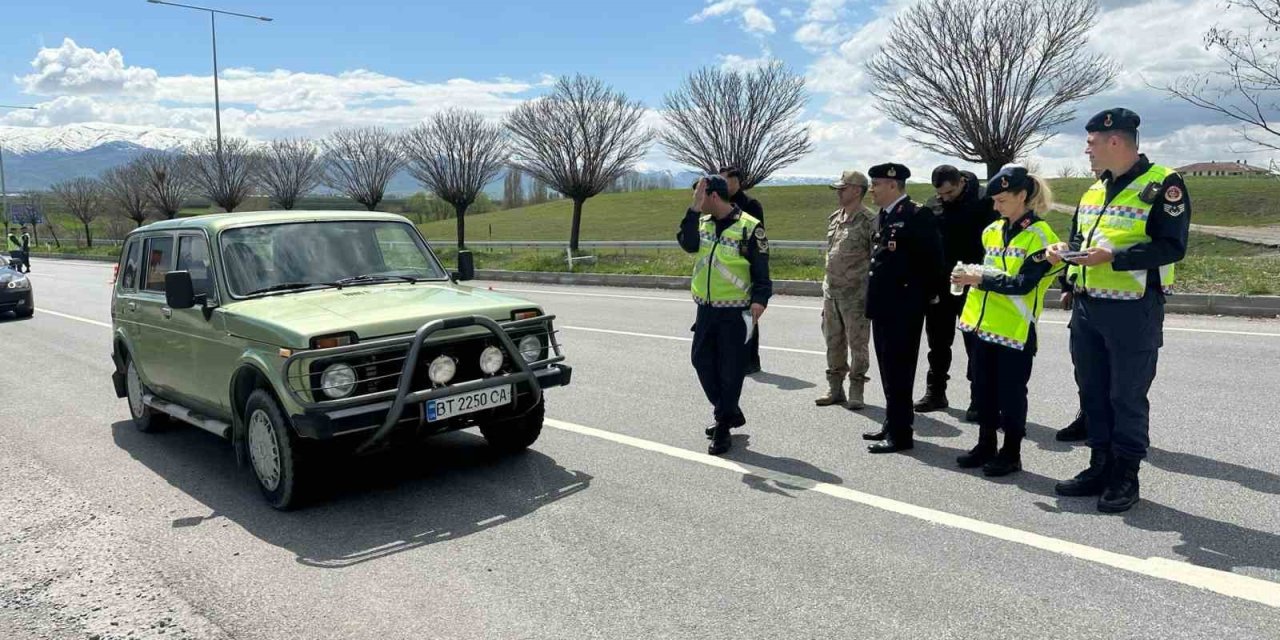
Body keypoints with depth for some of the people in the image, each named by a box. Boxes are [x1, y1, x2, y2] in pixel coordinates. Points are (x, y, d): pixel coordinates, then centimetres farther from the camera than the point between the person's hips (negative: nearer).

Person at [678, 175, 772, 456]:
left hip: (735, 312, -6)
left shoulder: (749, 227, -9)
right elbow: (688, 244, -12)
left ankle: (722, 427, 12)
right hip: (706, 309, 7)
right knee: (702, 362, 12)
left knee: (730, 371, 0)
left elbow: (761, 270, -8)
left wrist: (759, 299, -21)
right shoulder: (702, 223, 8)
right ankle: (730, 413, 30)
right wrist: (694, 209, -17)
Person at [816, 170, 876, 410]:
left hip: (855, 294, -7)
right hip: (831, 291, 7)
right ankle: (835, 388, 24)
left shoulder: (869, 221, -11)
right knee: (833, 341, 13)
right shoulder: (834, 218, 12)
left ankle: (856, 391, 11)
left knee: (857, 343, 1)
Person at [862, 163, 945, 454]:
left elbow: (932, 257, -15)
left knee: (899, 370, -3)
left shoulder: (916, 216, -14)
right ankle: (892, 423, 28)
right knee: (889, 369, 16)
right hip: (883, 307, 9)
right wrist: (874, 297, 15)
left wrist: (930, 294, -9)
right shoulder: (883, 217, 14)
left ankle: (900, 433, 5)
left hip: (904, 309, -9)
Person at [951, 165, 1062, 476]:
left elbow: (1023, 283, -18)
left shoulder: (1039, 236, -10)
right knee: (983, 388, 13)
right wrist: (970, 275, 0)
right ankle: (986, 445, 26)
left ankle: (1011, 453, 16)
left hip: (1015, 328, -7)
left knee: (1010, 392, 3)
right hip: (983, 323, 7)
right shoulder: (992, 231, 12)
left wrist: (980, 280, -22)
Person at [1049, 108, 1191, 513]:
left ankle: (1125, 476, 14)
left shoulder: (1163, 185, -9)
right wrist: (1068, 249, 1)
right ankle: (1100, 467, 26)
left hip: (1133, 310, -7)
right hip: (1086, 307, 8)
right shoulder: (1093, 190, 15)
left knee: (1127, 396, 1)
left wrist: (1112, 257, -24)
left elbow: (1171, 247, -16)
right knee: (1092, 392, 13)